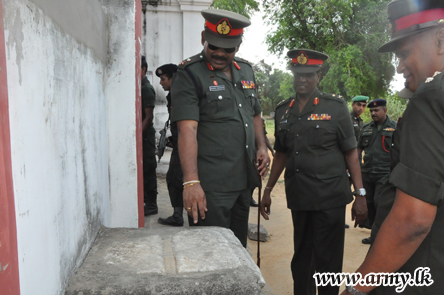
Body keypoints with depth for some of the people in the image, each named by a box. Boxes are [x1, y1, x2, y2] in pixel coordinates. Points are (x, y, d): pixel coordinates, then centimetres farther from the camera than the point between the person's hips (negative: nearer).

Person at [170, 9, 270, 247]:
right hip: (210, 185, -6)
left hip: (244, 180, 7)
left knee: (239, 247, 19)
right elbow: (187, 129, -19)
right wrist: (191, 181, -27)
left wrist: (261, 147, 7)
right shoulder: (189, 74, -9)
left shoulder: (245, 71, 13)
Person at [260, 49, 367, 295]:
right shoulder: (283, 111, 8)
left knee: (328, 262, 5)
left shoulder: (335, 106, -3)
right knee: (301, 259, 16)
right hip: (298, 198, 4)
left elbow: (350, 153, -2)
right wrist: (268, 190, 13)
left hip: (330, 199, -4)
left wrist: (360, 194, -7)